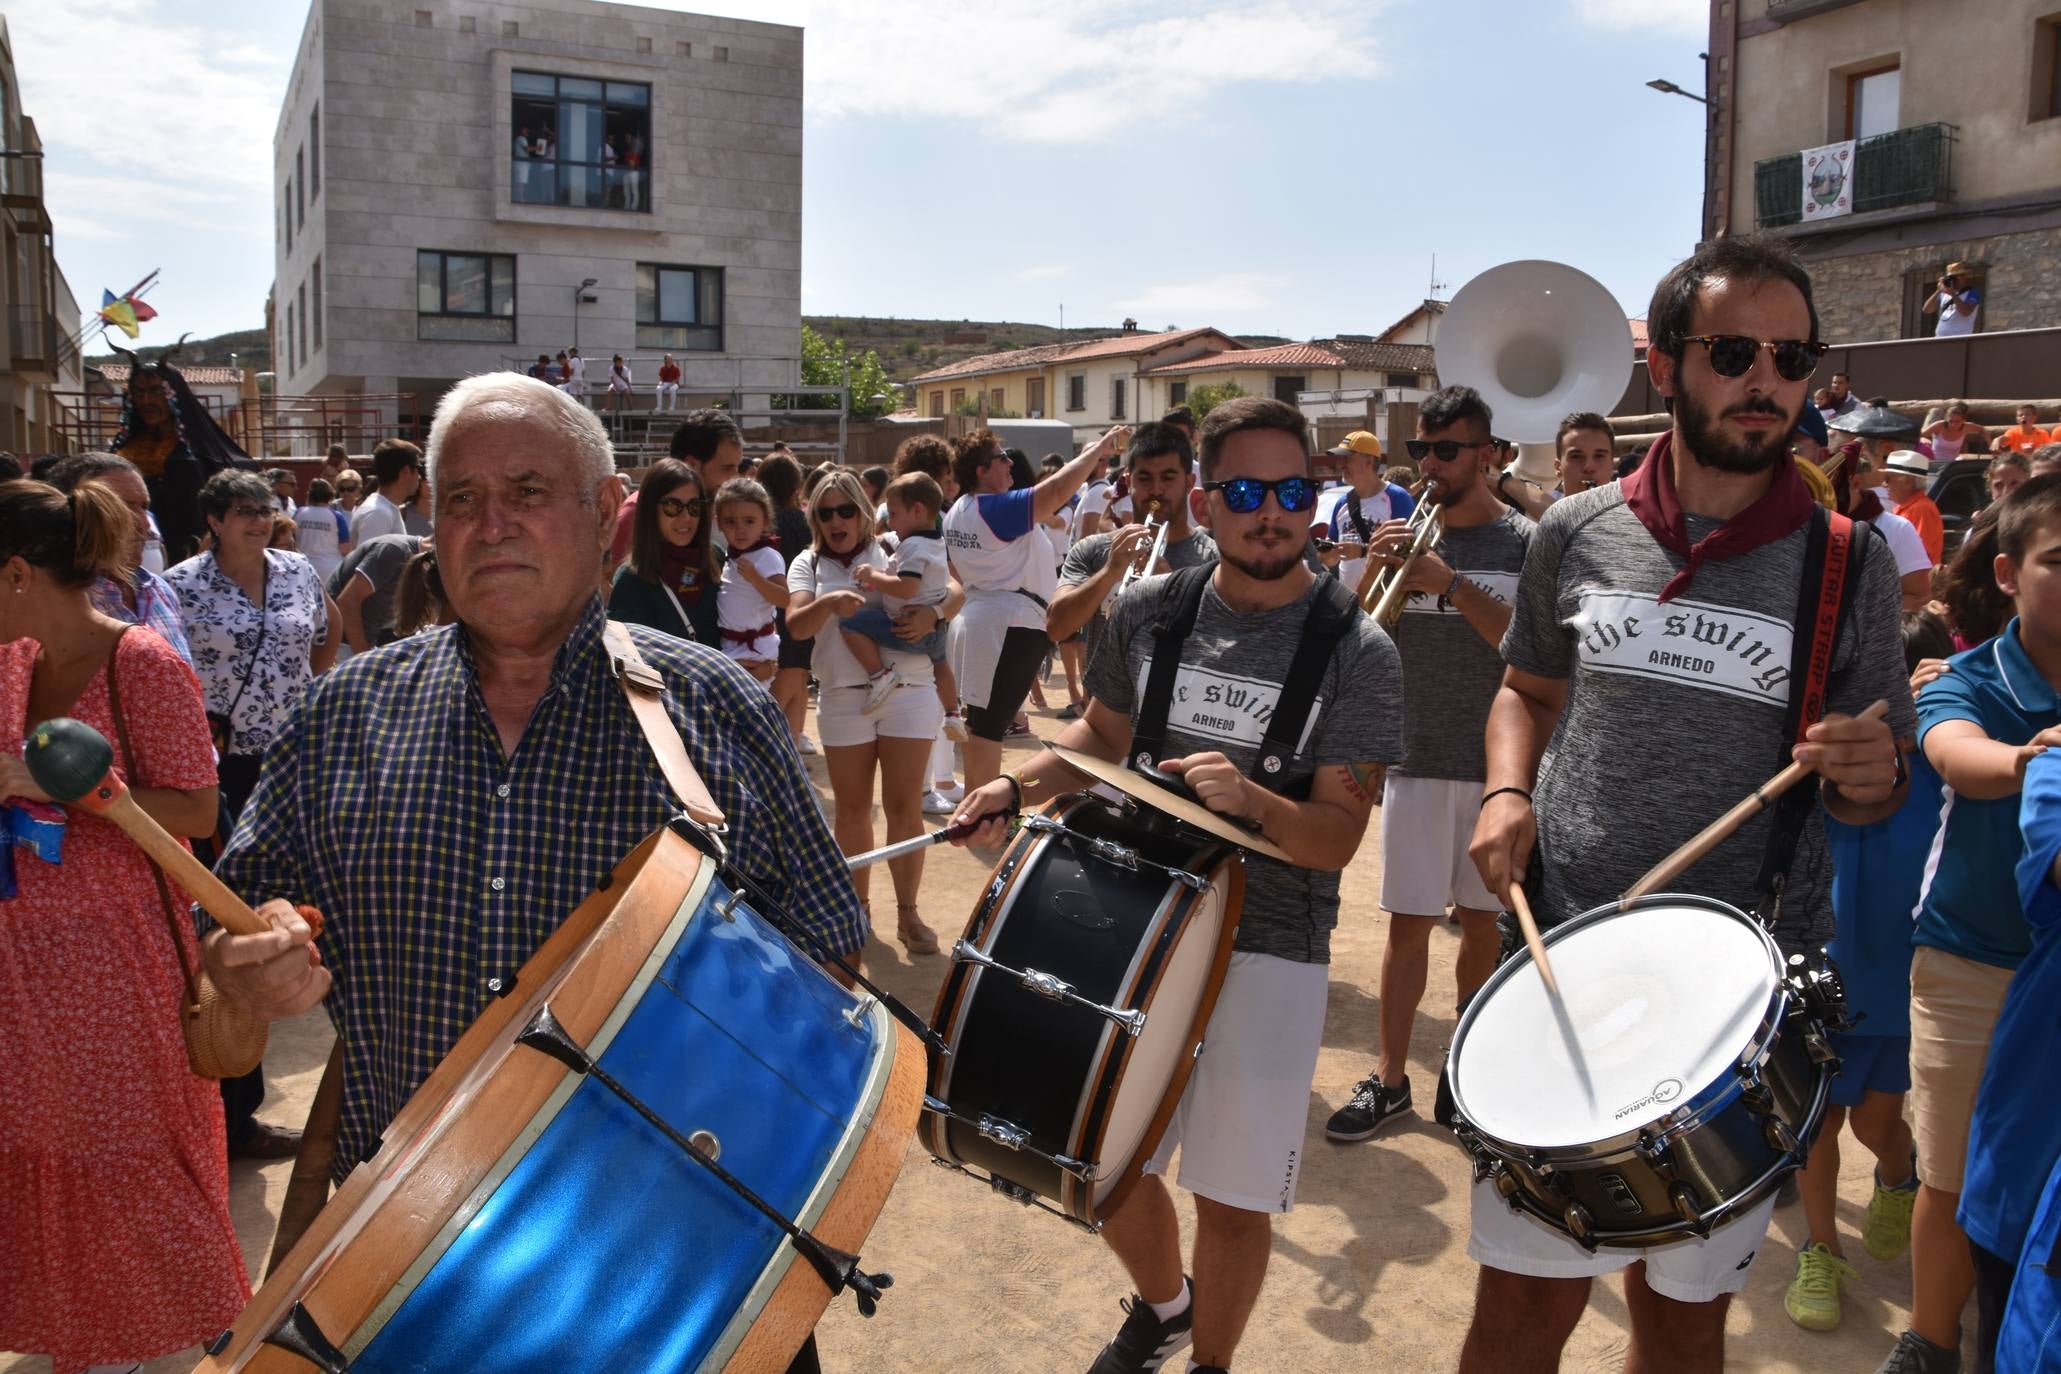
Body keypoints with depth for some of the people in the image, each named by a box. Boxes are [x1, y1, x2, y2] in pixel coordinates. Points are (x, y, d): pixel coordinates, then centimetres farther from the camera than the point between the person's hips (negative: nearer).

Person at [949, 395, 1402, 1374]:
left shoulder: (1356, 653, -12)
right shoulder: (1149, 614, -2)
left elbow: (1337, 838, -14)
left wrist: (1250, 799, -33)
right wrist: (1016, 789, -3)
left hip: (1269, 953, -3)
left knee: (1231, 1199, 7)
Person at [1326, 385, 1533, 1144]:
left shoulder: (1525, 543, -3)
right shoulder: (1406, 535, 5)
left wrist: (1450, 582, -25)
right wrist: (1375, 570, -15)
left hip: (1497, 761, -1)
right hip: (1414, 759, 2)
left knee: (1481, 918, 10)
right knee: (1408, 922, 3)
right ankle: (1389, 1078, 9)